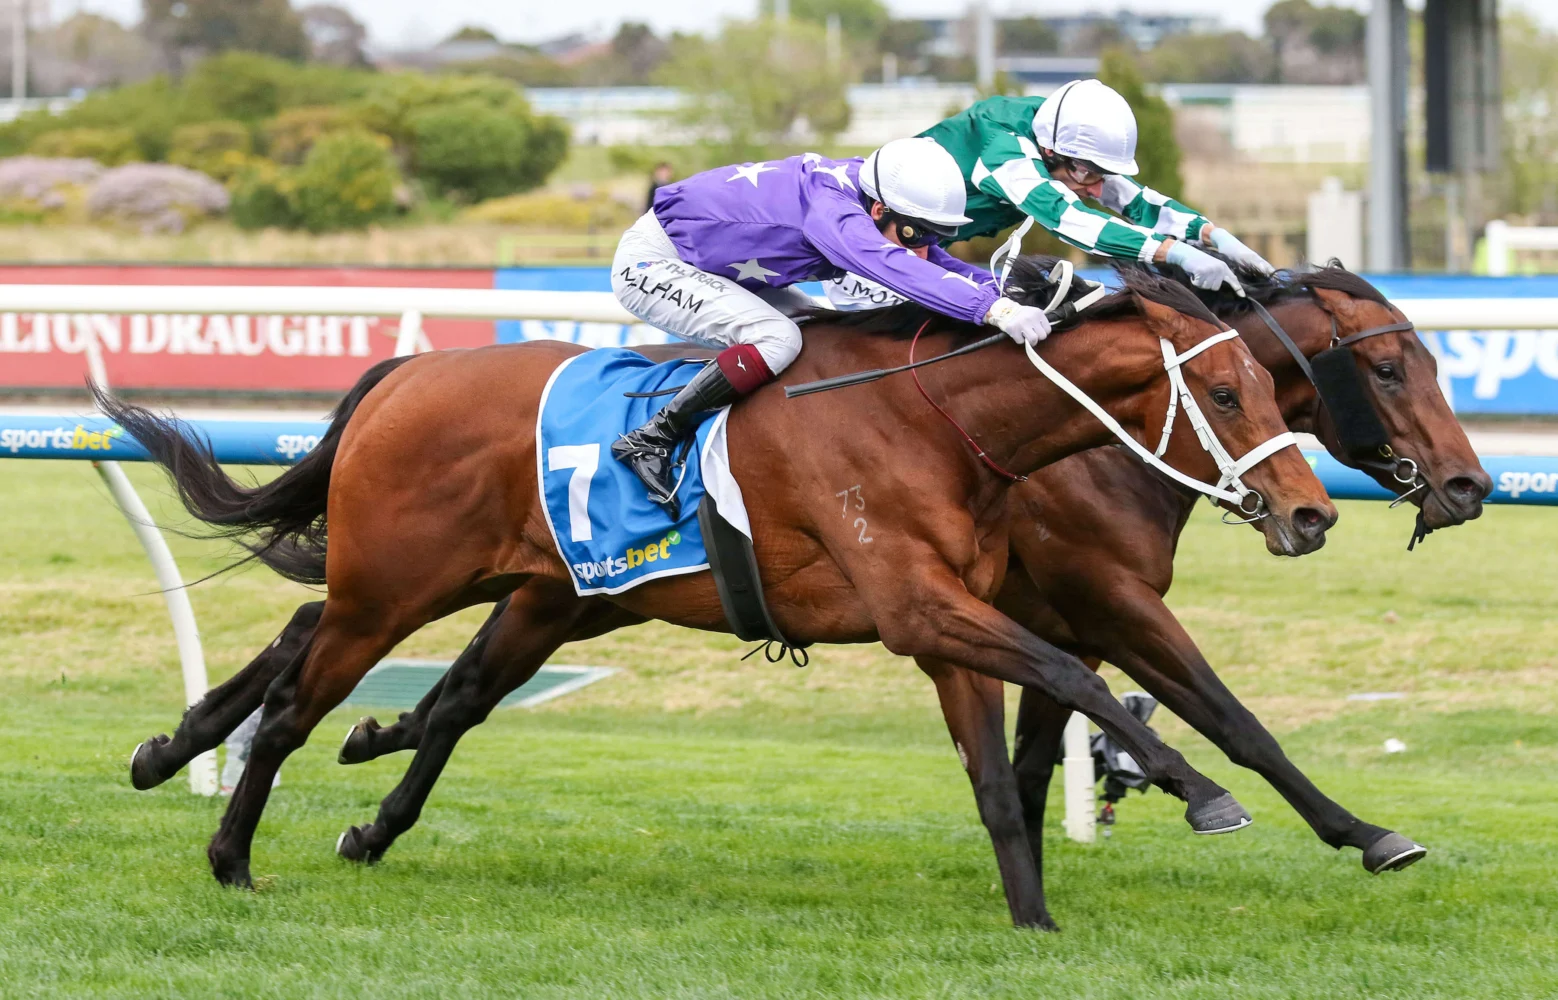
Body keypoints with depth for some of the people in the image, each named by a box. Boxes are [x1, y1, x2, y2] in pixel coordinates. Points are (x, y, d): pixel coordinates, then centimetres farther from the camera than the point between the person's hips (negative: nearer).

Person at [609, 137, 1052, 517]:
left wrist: (1010, 292, -24)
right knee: (777, 338, -28)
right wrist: (996, 310, -59)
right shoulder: (831, 210, -35)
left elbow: (941, 266, -4)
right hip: (652, 261, -10)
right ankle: (651, 440, -19)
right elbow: (894, 267, -50)